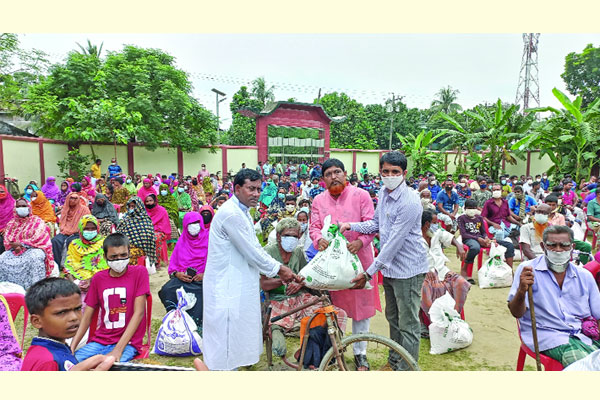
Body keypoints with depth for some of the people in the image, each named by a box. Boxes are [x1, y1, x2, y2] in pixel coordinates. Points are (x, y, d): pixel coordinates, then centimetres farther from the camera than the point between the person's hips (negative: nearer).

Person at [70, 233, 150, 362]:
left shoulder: (139, 272, -5)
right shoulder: (98, 278, 8)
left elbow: (139, 312, -10)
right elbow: (87, 316, 9)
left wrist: (118, 349, -17)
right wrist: (71, 348, -5)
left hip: (128, 342, -4)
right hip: (100, 340, 5)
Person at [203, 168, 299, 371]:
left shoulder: (242, 212, 12)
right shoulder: (231, 214, -22)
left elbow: (254, 247, 14)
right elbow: (252, 252, -19)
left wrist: (280, 269, 8)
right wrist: (278, 269, -6)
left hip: (237, 284, 10)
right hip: (226, 286, -10)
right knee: (226, 335, 1)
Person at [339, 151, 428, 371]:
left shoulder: (409, 202, -24)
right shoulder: (384, 193, 4)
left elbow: (394, 242, -25)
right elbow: (376, 223, 14)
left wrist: (369, 273, -21)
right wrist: (351, 226, -3)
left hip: (407, 269, -9)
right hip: (389, 267, 9)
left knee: (408, 324, 2)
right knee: (392, 318, 22)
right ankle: (394, 362, 40)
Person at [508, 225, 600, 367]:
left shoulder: (584, 276, 14)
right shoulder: (527, 270, -1)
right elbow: (516, 313, -8)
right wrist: (521, 291, -29)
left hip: (582, 334, 5)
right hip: (547, 335, -5)